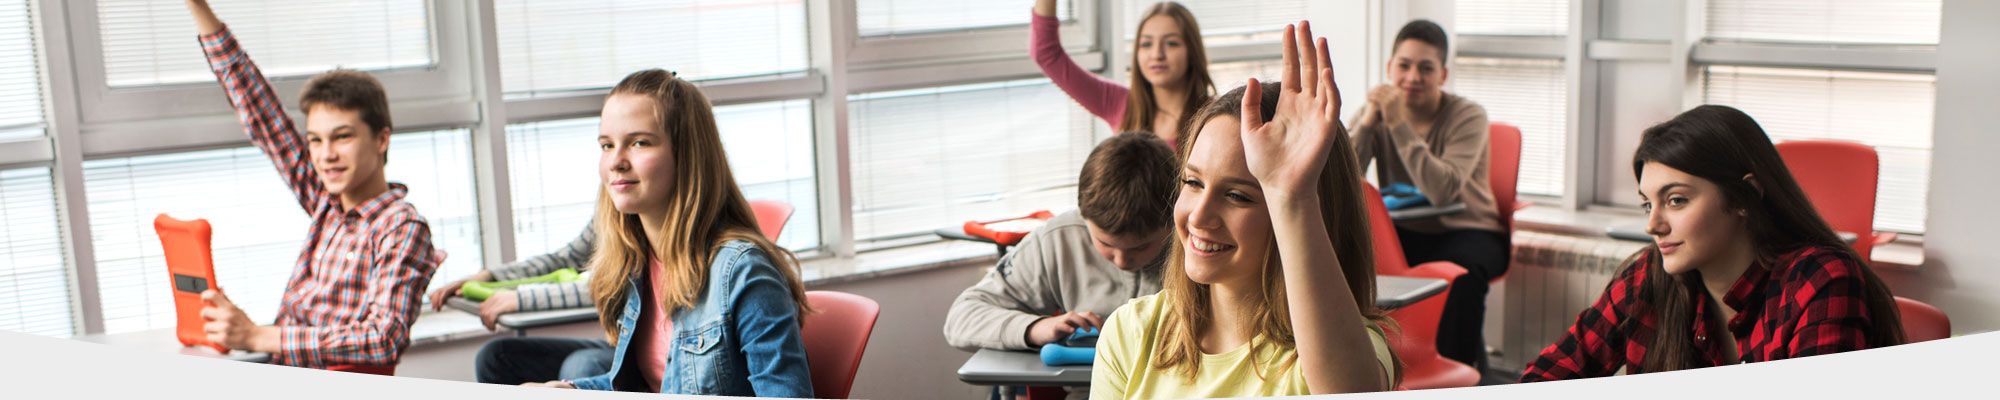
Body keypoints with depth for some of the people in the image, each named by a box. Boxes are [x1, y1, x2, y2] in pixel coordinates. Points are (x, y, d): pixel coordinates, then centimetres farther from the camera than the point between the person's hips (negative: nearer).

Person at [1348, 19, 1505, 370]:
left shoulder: (1468, 116, -12)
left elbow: (1441, 192, -29)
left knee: (1464, 271, -36)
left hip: (1467, 232, -3)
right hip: (1403, 233, 3)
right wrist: (1368, 121, -25)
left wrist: (1399, 124, -30)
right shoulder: (1378, 111, -2)